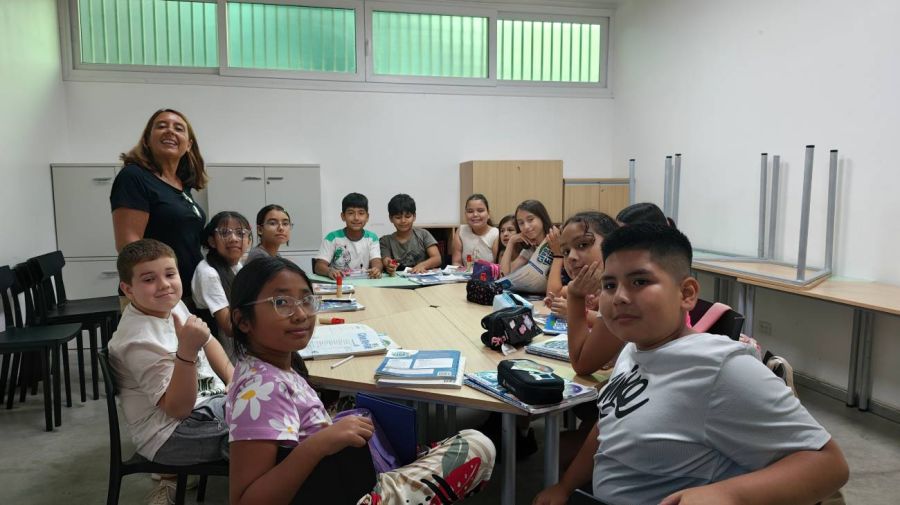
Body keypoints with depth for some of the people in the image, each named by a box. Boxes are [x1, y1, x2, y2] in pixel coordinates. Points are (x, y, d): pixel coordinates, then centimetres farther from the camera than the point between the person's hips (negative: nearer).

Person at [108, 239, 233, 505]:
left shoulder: (171, 305, 1)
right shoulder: (140, 341, -25)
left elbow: (206, 341, 20)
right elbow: (178, 408, -26)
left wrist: (233, 379, 9)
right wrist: (187, 351, -37)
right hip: (173, 434, -9)